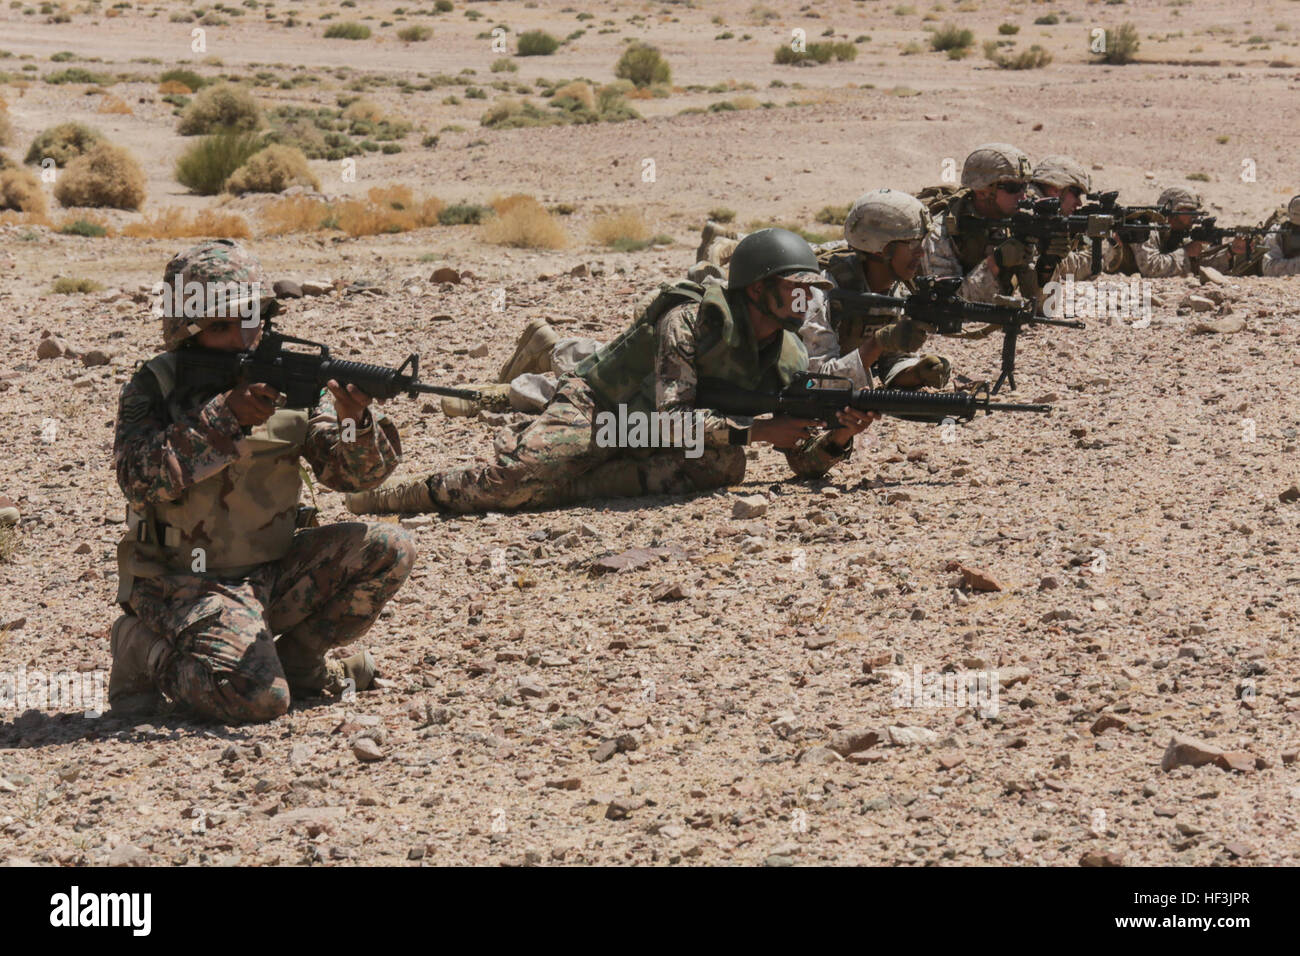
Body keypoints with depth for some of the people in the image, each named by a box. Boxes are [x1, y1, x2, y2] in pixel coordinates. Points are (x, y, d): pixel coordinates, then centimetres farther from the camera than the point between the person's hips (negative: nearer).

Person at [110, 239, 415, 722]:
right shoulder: (153, 389, -8)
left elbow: (351, 472, -4)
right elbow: (141, 478, -25)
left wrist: (355, 423, -27)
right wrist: (225, 416, -32)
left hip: (274, 571, 5)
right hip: (183, 585, -5)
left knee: (388, 549, -12)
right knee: (258, 699, -27)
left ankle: (296, 659, 6)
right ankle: (147, 651, 2)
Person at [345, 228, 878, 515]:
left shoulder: (790, 361, -4)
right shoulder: (692, 320, -24)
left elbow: (807, 463, -1)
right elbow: (670, 419, -31)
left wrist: (842, 437, -23)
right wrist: (758, 432, -31)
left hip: (648, 442, 5)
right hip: (595, 409, -5)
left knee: (725, 465, -27)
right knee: (519, 478, -29)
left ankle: (577, 488, -23)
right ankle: (384, 499, -7)